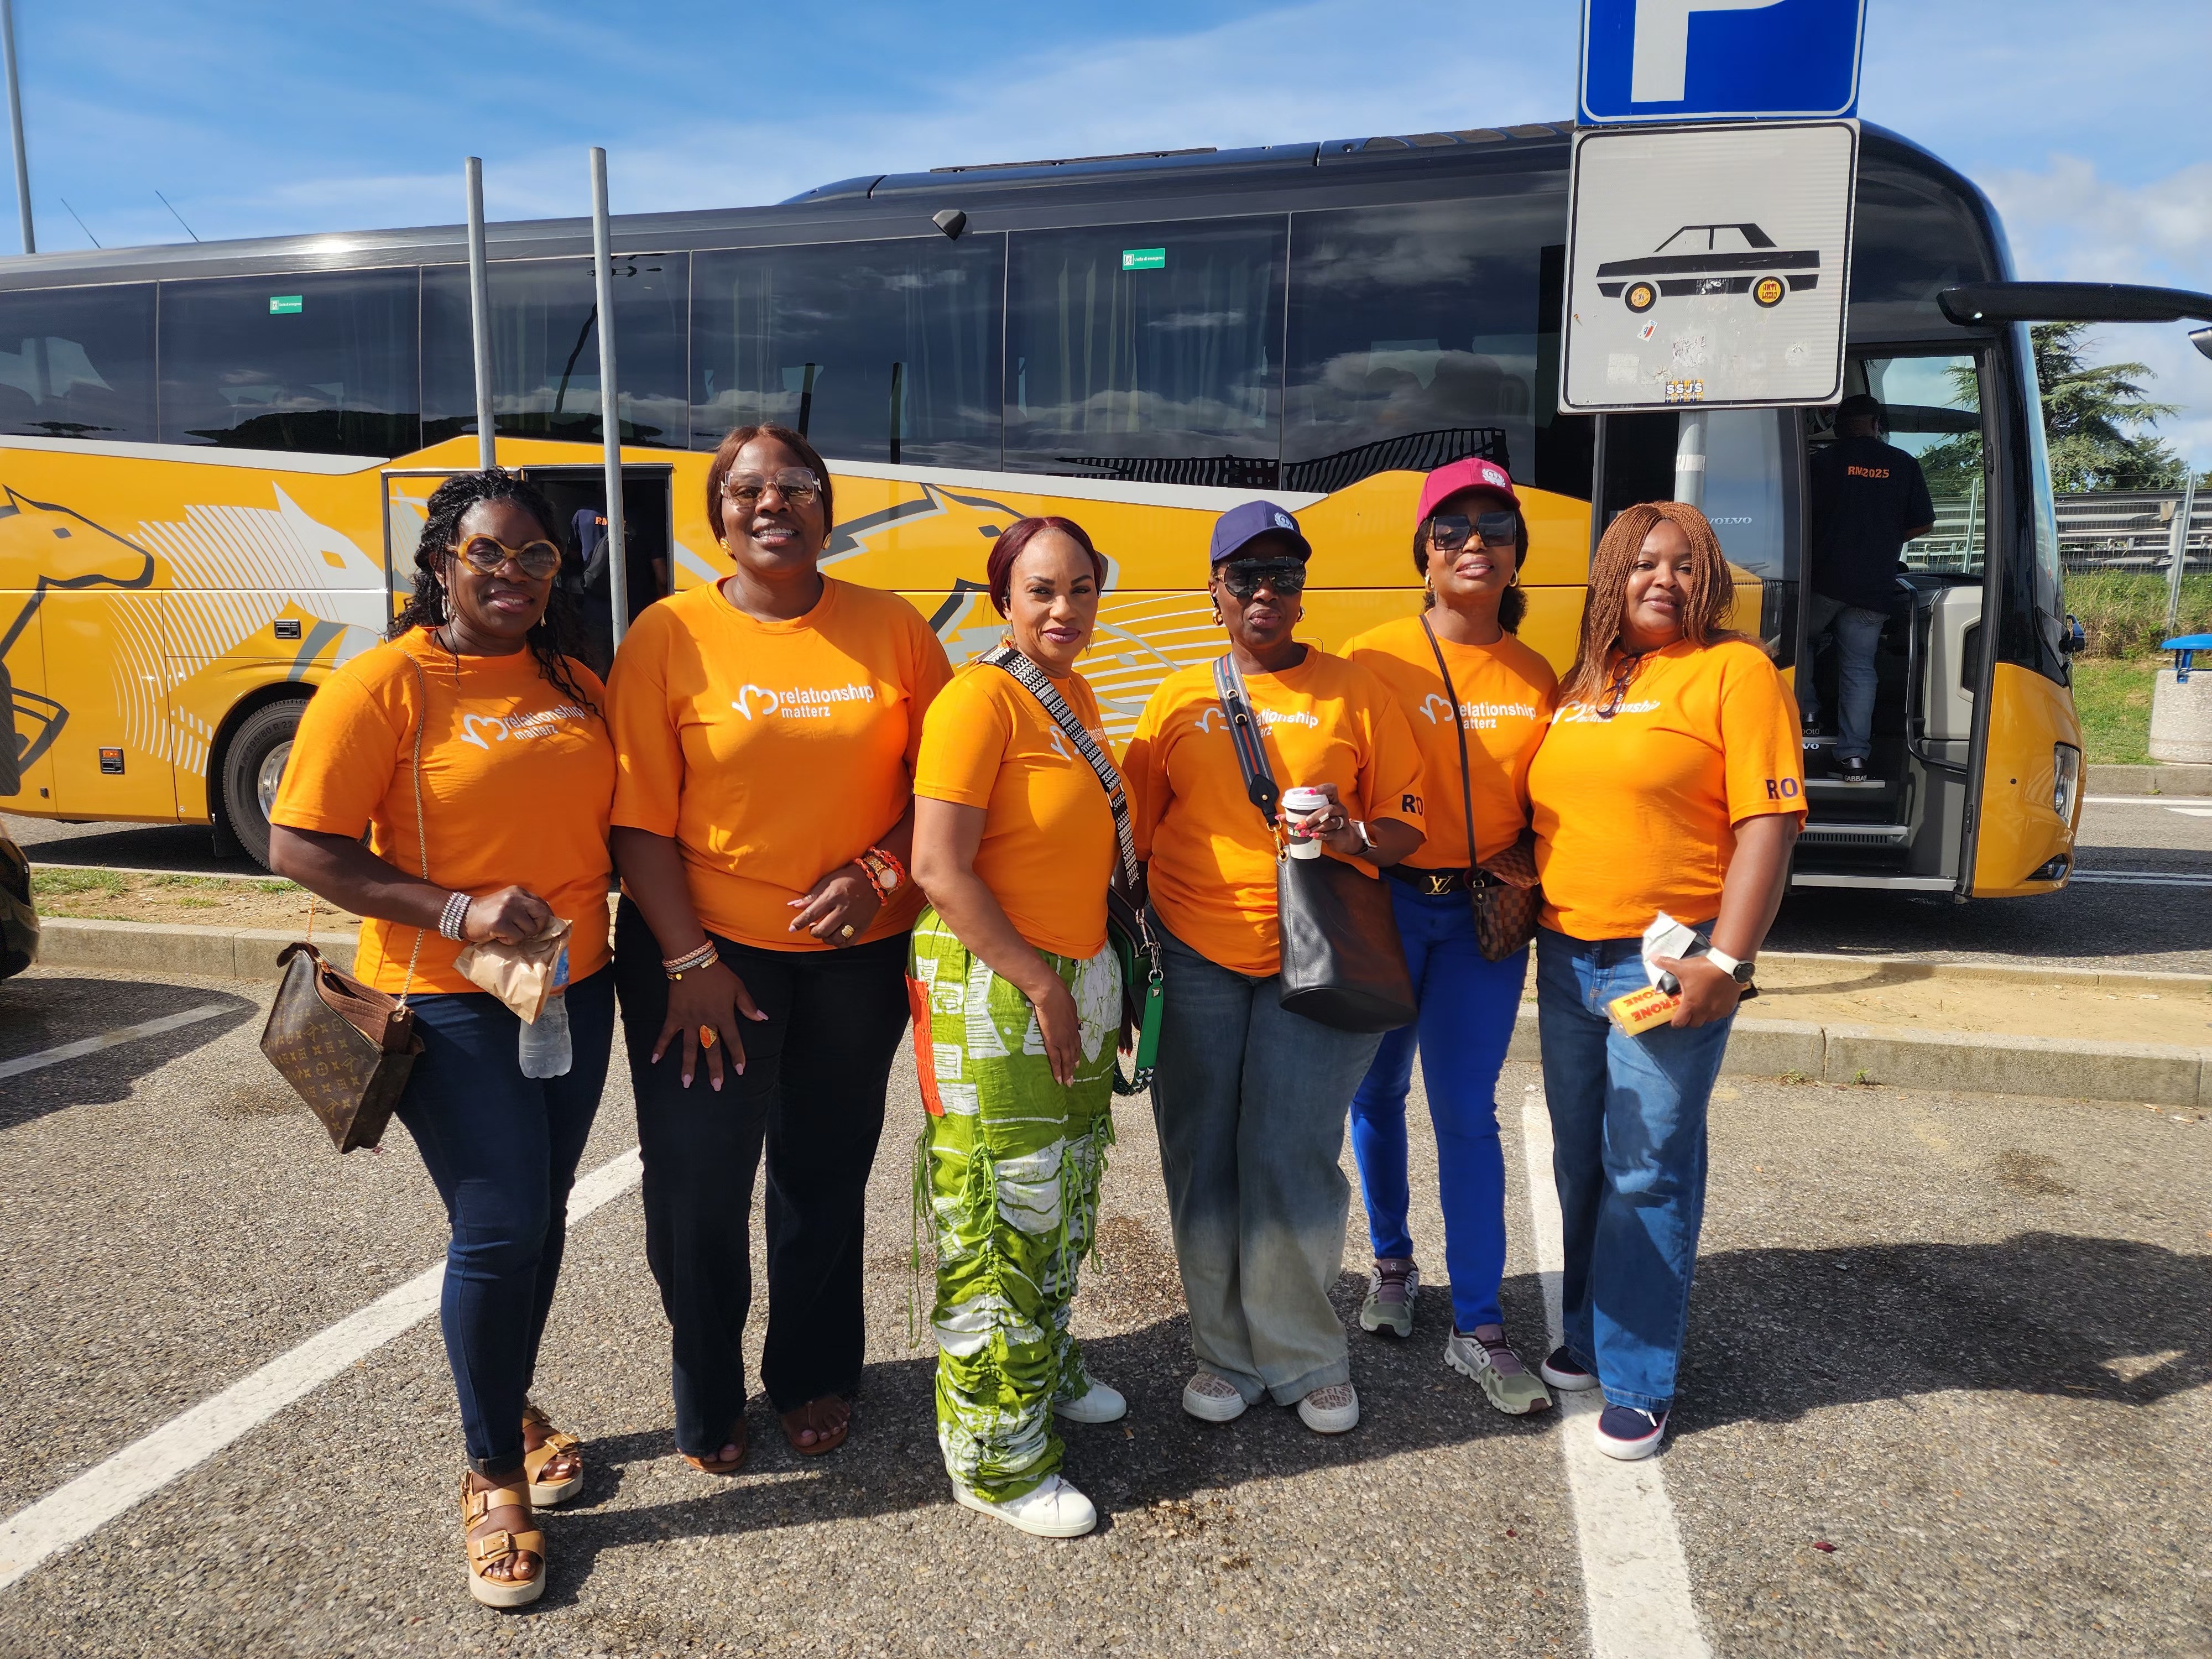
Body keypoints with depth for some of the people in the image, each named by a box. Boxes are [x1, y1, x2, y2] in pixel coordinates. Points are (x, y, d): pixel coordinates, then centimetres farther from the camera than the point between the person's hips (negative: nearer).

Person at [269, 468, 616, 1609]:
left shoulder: (574, 683, 6)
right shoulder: (387, 683, -12)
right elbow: (300, 848, -13)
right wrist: (457, 910, -21)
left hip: (575, 991, 6)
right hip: (448, 1003, -6)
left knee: (543, 1215, 17)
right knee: (498, 1230, -5)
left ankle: (513, 1404, 40)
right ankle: (493, 1475, 17)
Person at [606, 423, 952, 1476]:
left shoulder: (892, 628, 1)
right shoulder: (669, 635, -5)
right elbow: (639, 819, -8)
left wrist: (881, 871, -12)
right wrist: (689, 963, -13)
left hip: (857, 949, 2)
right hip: (705, 951, -2)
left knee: (829, 1172, 16)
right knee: (697, 1182, 6)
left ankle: (813, 1374, 38)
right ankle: (707, 1400, 30)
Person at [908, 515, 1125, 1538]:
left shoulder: (1076, 697, 10)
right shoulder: (981, 698, -15)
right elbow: (939, 868, -21)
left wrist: (1089, 976, 13)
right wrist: (1039, 983, -17)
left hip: (1076, 978, 9)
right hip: (990, 989, -9)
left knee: (1066, 1202, 21)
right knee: (1002, 1222, 1)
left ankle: (1049, 1370, 44)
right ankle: (996, 1460, 16)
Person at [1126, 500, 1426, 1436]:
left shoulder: (1353, 692, 6)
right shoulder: (1177, 702, 10)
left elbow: (1409, 823, 7)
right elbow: (1135, 831, 14)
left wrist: (1353, 836, -15)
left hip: (1318, 959, -2)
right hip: (1194, 958, 2)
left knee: (1290, 1158, -5)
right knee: (1204, 1161, 6)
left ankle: (1306, 1359, 17)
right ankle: (1228, 1352, 24)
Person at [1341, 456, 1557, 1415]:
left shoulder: (1535, 678, 5)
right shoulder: (1374, 658, -6)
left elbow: (1540, 807, 12)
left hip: (1483, 915, 2)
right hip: (1384, 904, -1)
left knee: (1467, 1114, 4)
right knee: (1379, 1093, 13)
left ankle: (1477, 1328, 14)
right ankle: (1392, 1263, 37)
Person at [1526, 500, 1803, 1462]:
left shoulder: (1735, 672, -5)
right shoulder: (1578, 687, 13)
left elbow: (1767, 823, -13)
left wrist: (1726, 963, -19)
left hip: (1667, 962, -6)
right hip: (1567, 956, 6)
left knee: (1648, 1173, 1)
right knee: (1581, 1160, 16)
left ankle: (1638, 1383, 16)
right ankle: (1588, 1336, 34)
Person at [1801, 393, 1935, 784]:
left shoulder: (1823, 461, -2)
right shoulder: (1904, 465, 7)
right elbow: (1924, 523, 11)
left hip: (1825, 579, -3)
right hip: (1876, 588, 3)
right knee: (1859, 667, 5)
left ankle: (1806, 713, 12)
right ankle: (1854, 755, 1)